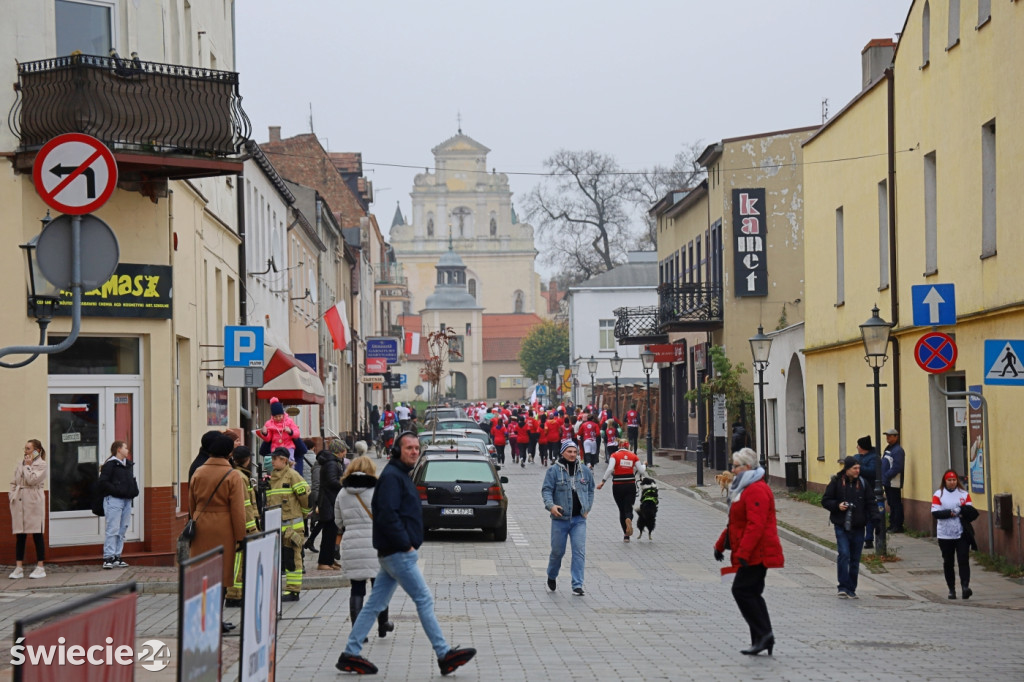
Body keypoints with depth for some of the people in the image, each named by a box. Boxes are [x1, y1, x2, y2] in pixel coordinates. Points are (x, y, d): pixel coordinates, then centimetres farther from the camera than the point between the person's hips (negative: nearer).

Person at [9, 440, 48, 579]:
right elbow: (14, 481, 17)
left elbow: (31, 480, -16)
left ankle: (40, 567, 3)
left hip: (34, 502, -5)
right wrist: (12, 495, 5)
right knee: (20, 535, 5)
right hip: (19, 501, 5)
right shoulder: (21, 462, 14)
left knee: (37, 535, -1)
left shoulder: (41, 464, -3)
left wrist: (28, 465, -5)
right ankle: (18, 568, 6)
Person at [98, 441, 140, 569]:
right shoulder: (110, 464, -7)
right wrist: (117, 490, -18)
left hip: (126, 500, 8)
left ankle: (117, 557, 14)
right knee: (113, 529, -11)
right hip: (113, 500, -8)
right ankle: (108, 558, -10)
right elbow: (103, 482, -14)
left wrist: (134, 492, 10)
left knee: (122, 530, 9)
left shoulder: (129, 464, 17)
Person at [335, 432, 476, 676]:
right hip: (398, 553, -10)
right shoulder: (391, 476, -13)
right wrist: (406, 545, -19)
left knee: (375, 605, 10)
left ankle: (350, 654, 12)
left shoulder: (401, 475, 19)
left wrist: (410, 544, 14)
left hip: (392, 554, 10)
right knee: (424, 599, -6)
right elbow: (387, 515, -23)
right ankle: (444, 655, -3)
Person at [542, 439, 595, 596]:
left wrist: (587, 508, 10)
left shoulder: (585, 471, 8)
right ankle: (552, 576, 35)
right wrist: (550, 505, -23)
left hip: (579, 519, 2)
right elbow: (546, 490, -6)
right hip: (560, 518, -2)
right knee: (557, 551, 7)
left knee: (579, 552, -7)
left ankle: (577, 585, -5)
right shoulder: (553, 471, -3)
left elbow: (591, 490, 20)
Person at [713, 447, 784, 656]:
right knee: (750, 593, 10)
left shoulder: (757, 491, -17)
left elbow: (756, 526, -25)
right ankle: (763, 639, 12)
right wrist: (720, 545, 29)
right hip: (754, 554, 11)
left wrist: (743, 553, -29)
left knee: (742, 590, -11)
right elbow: (735, 523, 28)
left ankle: (763, 635, -9)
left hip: (756, 554, -11)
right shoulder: (745, 489, 19)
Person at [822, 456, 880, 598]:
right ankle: (843, 587, -11)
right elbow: (825, 501, 3)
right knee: (844, 554, -16)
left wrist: (875, 516, -11)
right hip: (841, 526, -3)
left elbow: (870, 502, 6)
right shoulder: (836, 482, -2)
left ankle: (851, 589, 17)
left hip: (858, 527, 3)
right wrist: (837, 505, -14)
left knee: (855, 559, 7)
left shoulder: (862, 483, 5)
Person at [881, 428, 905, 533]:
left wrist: (886, 476, -18)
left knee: (895, 504, -6)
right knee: (891, 504, 14)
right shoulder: (888, 449, 18)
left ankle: (897, 526, -4)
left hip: (894, 483, -10)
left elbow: (896, 468, -20)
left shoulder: (898, 450, -13)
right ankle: (892, 525, 20)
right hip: (887, 483, 10)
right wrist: (883, 479, 10)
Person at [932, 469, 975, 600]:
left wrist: (961, 510, -17)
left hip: (962, 534, 0)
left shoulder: (964, 494, 7)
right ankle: (951, 589, 17)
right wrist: (951, 513, -18)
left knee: (963, 560, -12)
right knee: (948, 563, 7)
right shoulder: (938, 495, 2)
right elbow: (935, 513, -8)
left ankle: (965, 586, -18)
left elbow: (972, 512, 3)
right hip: (945, 535, 0)